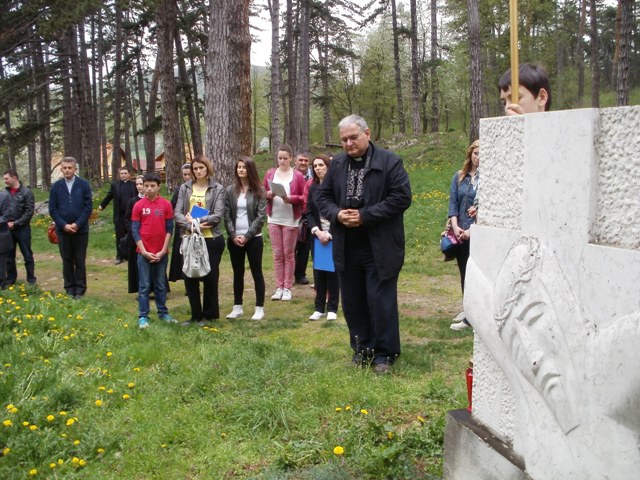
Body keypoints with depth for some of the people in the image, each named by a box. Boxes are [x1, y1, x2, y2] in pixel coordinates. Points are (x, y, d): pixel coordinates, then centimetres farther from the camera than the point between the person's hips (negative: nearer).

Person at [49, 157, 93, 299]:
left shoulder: (84, 185, -2)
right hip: (62, 229, 2)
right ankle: (69, 289, 15)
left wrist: (77, 224, -12)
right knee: (67, 260, 7)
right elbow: (52, 209, 2)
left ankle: (80, 290, 11)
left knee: (80, 260, 4)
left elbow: (88, 207, -4)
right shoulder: (56, 186, 3)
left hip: (80, 229, -2)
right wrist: (64, 225, -9)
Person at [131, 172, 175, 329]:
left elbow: (169, 229, 1)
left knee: (161, 285, 12)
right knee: (144, 286, 4)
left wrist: (163, 251, -5)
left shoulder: (166, 204, -1)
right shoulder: (138, 205, -2)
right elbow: (135, 230, -2)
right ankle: (143, 317, 9)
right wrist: (144, 252, -9)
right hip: (144, 252, -1)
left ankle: (163, 313, 22)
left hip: (161, 253, 1)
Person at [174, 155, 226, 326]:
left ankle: (209, 314, 19)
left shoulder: (217, 189, -2)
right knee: (190, 277, 6)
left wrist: (195, 220, -13)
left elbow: (218, 215, -10)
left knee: (210, 277, 6)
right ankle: (196, 315, 19)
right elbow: (177, 213, -1)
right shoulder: (185, 188, 6)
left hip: (211, 239, -3)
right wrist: (191, 225, -17)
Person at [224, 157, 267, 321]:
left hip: (253, 238, -3)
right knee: (238, 273, 11)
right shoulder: (230, 190, 6)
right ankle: (237, 307, 19)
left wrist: (247, 235, -13)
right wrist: (233, 235, -9)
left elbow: (261, 216, -7)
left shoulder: (258, 191, -2)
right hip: (234, 239, 3)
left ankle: (259, 308, 9)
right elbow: (227, 216, 3)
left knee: (257, 273, 3)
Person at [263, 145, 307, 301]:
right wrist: (268, 195, -11)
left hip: (291, 220, -3)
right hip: (274, 219, 3)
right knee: (277, 254, 5)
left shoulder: (298, 175, -3)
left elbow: (304, 198, -3)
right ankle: (279, 287, 10)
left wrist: (291, 198, -19)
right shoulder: (270, 173, 7)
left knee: (289, 254, 3)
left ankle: (287, 288, 8)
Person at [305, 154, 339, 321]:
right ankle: (319, 308, 12)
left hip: (334, 236, -4)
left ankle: (332, 308, 9)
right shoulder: (312, 188, 8)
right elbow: (308, 213, 6)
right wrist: (316, 231, -9)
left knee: (333, 271, 1)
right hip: (318, 236, 4)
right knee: (318, 272, 5)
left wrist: (330, 233, -13)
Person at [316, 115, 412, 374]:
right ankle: (361, 349, 26)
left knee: (381, 301, 0)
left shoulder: (390, 162, -6)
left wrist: (365, 215, -17)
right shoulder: (337, 164, 9)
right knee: (353, 302, 12)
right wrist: (336, 214, -8)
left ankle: (384, 353, 13)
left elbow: (402, 197, -13)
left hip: (380, 248, -5)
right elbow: (322, 196, 14)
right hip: (346, 247, 5)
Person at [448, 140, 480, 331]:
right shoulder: (459, 177, 9)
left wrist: (472, 230, -16)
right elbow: (453, 203, 6)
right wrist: (455, 226, -8)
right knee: (464, 273, 14)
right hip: (460, 234, 5)